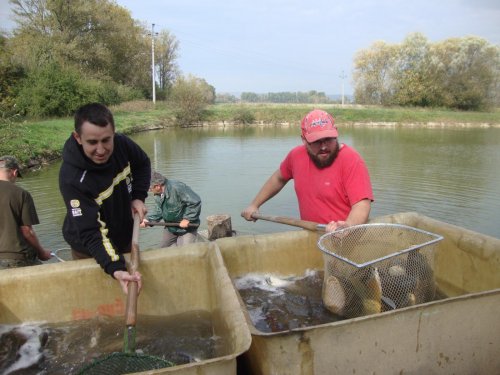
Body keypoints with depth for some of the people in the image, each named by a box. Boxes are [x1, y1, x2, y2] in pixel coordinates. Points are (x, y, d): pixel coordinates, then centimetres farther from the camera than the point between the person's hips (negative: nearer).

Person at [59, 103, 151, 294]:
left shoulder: (121, 144, -20)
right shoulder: (72, 178, -34)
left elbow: (143, 164, 3)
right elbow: (90, 234, -34)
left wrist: (138, 197, -11)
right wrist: (116, 269, -46)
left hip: (125, 238, 5)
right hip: (89, 251, -5)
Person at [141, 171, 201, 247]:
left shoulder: (177, 188, -30)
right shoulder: (158, 196, -2)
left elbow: (195, 202, -30)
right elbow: (159, 212, 10)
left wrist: (187, 219, -27)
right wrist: (149, 220, -7)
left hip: (187, 227, -8)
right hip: (171, 227, 8)